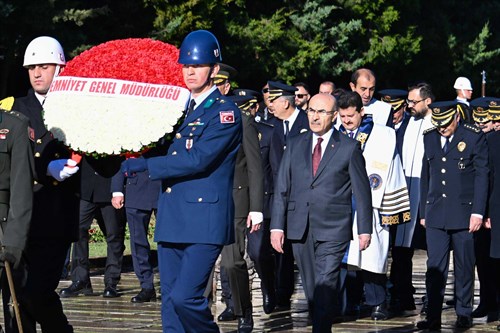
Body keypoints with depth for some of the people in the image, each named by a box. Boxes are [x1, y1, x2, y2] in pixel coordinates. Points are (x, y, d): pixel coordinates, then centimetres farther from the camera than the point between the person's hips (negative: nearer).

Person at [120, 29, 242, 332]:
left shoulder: (226, 113, -7)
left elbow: (198, 160, -19)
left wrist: (143, 165, -16)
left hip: (204, 220, -8)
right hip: (172, 219, 8)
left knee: (184, 297, -18)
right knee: (170, 303, 7)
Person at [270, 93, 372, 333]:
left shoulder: (349, 148, 3)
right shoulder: (295, 145, 12)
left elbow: (362, 192, 5)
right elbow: (282, 188, 10)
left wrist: (365, 229, 2)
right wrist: (277, 226, 2)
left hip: (333, 231, -4)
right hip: (300, 230, 4)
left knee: (325, 286, -15)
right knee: (311, 288, 8)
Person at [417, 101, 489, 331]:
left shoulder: (474, 137, -3)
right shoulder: (429, 138, 10)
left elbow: (482, 176, -4)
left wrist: (478, 212, -9)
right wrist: (423, 212, 12)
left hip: (463, 213, -3)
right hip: (435, 215, 3)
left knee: (464, 267, 6)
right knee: (435, 267, -2)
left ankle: (464, 314, 17)